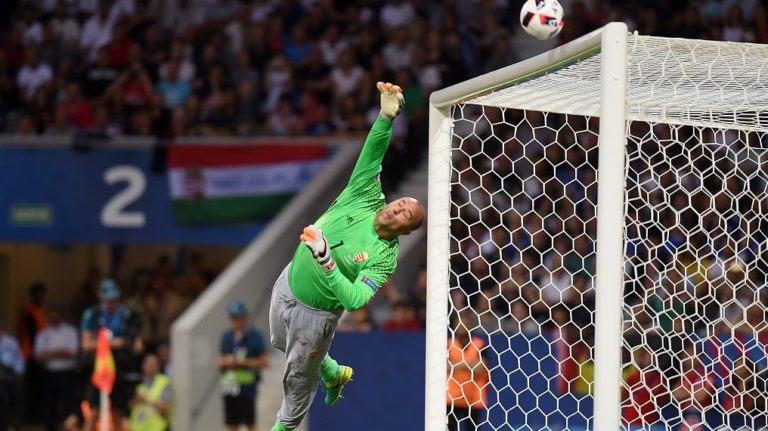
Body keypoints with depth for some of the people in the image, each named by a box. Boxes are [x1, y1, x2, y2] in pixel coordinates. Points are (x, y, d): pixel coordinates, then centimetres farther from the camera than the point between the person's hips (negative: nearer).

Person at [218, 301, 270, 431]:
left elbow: (264, 361, -4)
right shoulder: (227, 336, 13)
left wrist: (244, 362, -12)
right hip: (230, 385, 5)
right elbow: (220, 362, 17)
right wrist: (227, 362, -5)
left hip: (247, 387, -5)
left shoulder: (255, 336, -1)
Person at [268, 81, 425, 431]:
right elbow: (373, 153, -24)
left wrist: (325, 260, -47)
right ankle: (335, 374, 57)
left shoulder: (385, 258, -25)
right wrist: (387, 116, -42)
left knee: (299, 375, 13)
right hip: (289, 284, 6)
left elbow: (354, 300, -36)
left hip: (315, 313, -6)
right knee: (286, 346, 30)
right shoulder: (365, 199, -14)